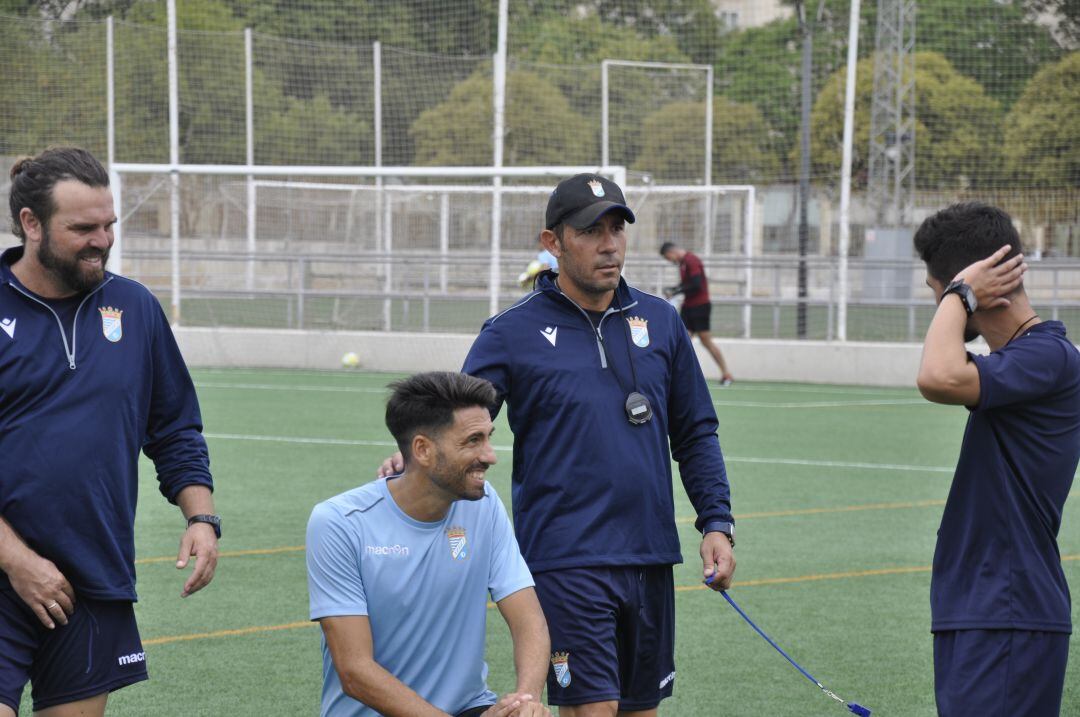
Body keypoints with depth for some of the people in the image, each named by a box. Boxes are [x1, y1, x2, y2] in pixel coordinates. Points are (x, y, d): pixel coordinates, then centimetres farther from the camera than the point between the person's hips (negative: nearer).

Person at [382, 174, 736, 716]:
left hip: (650, 558, 5)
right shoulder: (512, 333, -3)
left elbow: (695, 434, 15)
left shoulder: (659, 322, 9)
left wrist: (717, 522, 6)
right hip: (566, 563, -5)